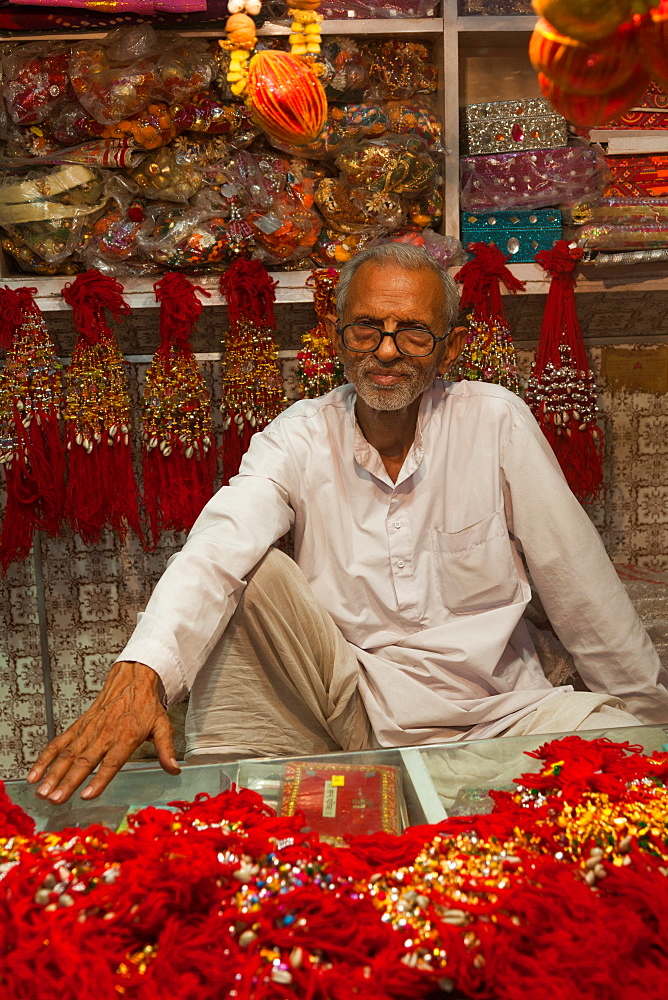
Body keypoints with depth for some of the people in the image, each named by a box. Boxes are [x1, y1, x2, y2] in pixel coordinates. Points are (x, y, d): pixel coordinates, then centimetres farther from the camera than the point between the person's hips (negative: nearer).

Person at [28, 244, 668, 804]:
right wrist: (140, 669, -42)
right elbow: (217, 548, -23)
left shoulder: (495, 421, -6)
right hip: (349, 712, 1)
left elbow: (577, 580, -2)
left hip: (495, 716, 0)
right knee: (251, 571, -19)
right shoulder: (301, 437, -5)